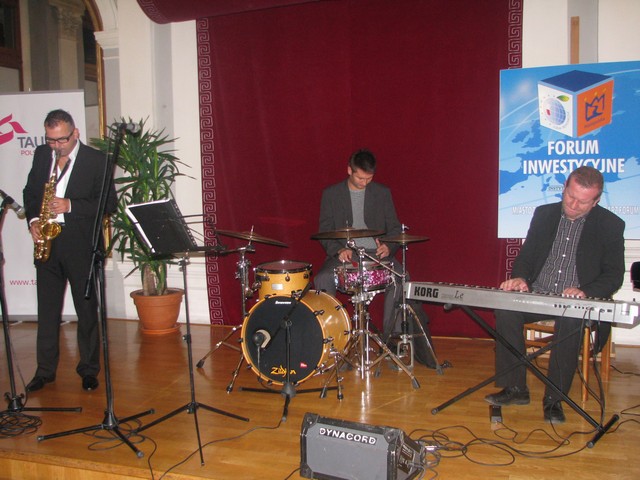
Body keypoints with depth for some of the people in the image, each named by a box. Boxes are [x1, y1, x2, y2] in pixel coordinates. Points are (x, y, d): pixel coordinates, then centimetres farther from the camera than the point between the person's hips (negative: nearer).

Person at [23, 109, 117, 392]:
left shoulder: (96, 160, -6)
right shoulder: (41, 155, 8)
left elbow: (109, 202, -8)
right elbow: (30, 192, 16)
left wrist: (70, 206, -19)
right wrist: (33, 220, -2)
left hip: (81, 244, -4)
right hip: (46, 242, 4)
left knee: (87, 310, 5)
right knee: (47, 310, 10)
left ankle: (89, 370, 19)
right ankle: (45, 370, 23)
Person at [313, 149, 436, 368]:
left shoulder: (383, 193, 9)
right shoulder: (331, 194, 6)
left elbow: (394, 228, 8)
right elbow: (324, 231, 3)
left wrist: (388, 246, -15)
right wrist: (338, 250, -16)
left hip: (376, 252, 1)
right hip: (344, 254, 0)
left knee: (399, 279, -29)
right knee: (321, 280, -29)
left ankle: (391, 339, -16)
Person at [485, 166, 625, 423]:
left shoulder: (611, 225, -1)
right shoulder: (544, 214, 9)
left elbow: (614, 275, -3)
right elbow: (526, 255, 11)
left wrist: (585, 292, -23)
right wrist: (520, 277, -12)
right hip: (537, 296, 3)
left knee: (571, 322, -36)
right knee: (506, 310, -26)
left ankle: (554, 399, -21)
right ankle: (515, 388, -14)